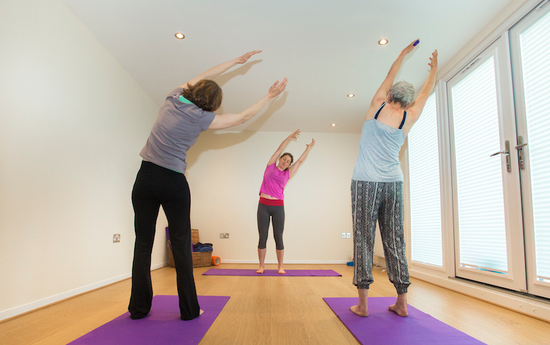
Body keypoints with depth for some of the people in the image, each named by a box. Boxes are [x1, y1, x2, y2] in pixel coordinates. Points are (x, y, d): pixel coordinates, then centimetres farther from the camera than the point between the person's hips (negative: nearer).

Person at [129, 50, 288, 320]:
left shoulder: (175, 96, 6)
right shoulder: (201, 118, -8)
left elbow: (203, 77, 18)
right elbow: (242, 117, 0)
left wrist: (238, 61, 23)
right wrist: (269, 97, 9)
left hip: (145, 177, 5)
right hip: (173, 183, -5)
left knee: (143, 243, 9)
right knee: (181, 246, 4)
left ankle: (138, 308, 16)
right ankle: (189, 310, 13)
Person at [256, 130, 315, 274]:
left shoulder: (287, 174, 12)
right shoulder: (271, 166, 10)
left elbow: (300, 160, 20)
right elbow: (279, 149, 12)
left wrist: (309, 148, 25)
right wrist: (290, 136, 13)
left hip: (278, 207, 1)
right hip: (263, 205, -1)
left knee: (278, 237, 3)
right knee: (262, 237, 2)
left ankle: (280, 266, 13)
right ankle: (261, 266, 11)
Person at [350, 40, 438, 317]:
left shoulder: (377, 106, 5)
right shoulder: (409, 118, 8)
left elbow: (389, 78, 23)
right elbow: (426, 92, 27)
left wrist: (404, 53, 37)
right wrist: (434, 67, 43)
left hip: (366, 182, -2)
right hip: (393, 183, 3)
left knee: (363, 239, -1)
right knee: (395, 241, 8)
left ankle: (362, 303, 3)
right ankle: (401, 303, 14)